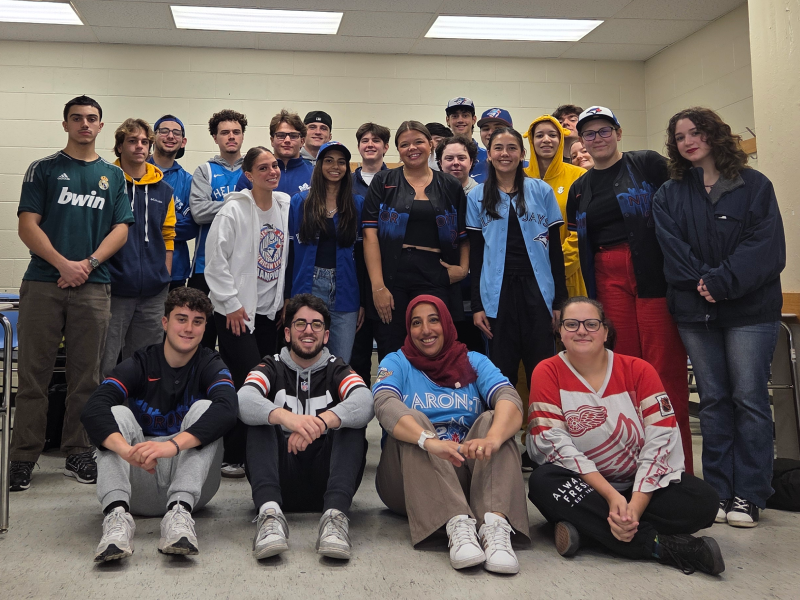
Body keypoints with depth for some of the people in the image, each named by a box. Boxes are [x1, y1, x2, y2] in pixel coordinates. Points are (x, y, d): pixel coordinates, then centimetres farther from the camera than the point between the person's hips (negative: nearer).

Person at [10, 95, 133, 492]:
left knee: (85, 377, 5)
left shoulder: (113, 176, 15)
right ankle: (23, 458, 6)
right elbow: (28, 225, 0)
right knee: (33, 375, -1)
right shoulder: (43, 169, 8)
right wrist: (64, 264, -12)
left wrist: (88, 263, -8)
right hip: (43, 284, -2)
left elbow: (120, 229, 7)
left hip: (93, 286, 2)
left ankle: (78, 454, 14)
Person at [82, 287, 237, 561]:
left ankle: (180, 512, -38)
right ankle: (117, 513, -40)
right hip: (140, 491, 1)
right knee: (117, 413, -19)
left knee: (204, 407, -21)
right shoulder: (140, 365, 0)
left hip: (190, 483, -1)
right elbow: (93, 409, -19)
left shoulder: (210, 365, -1)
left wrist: (173, 445, -42)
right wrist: (126, 449, -41)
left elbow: (227, 410, -25)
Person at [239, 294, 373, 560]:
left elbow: (366, 403, -15)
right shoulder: (272, 367, 9)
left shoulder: (337, 370, 10)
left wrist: (322, 422, -35)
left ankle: (335, 514, -39)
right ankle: (270, 511, -40)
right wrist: (284, 416, -37)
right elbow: (244, 400, -15)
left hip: (324, 478, 0)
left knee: (352, 418, -19)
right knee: (260, 417, -19)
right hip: (281, 482, 0)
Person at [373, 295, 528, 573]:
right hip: (411, 483, -1)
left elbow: (510, 400, -12)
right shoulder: (397, 363, 6)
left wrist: (492, 439, -36)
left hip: (469, 474, 1)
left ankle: (496, 523, -42)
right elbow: (385, 405, -18)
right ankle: (457, 523, -43)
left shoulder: (475, 363, 9)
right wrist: (429, 441, -39)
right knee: (413, 420, -25)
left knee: (493, 419, -20)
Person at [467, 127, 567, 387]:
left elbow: (554, 247, 6)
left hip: (537, 289, 0)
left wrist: (560, 300, 2)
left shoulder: (542, 190, 6)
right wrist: (477, 305, 1)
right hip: (497, 293, 0)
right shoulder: (477, 197, 7)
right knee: (502, 370, 4)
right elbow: (476, 253, 6)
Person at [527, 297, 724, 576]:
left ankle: (588, 526, -21)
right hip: (584, 486, -1)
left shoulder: (639, 371, -4)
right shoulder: (548, 372, -7)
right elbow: (554, 443, -15)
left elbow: (660, 440, -11)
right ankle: (662, 545, -30)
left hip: (640, 483, 1)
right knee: (543, 483, -33)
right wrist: (611, 495, -23)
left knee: (703, 501, -23)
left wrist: (636, 505, -23)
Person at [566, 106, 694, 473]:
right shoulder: (580, 189, 17)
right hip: (608, 280, 4)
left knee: (666, 367, -6)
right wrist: (590, 295, 14)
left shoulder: (649, 164, 4)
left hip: (654, 275, -4)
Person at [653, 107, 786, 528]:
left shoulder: (754, 186, 3)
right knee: (713, 398, 6)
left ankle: (749, 496, 6)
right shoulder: (669, 195, 11)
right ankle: (718, 492, 13)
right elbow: (672, 249, 0)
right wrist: (701, 282, -15)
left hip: (750, 308, -2)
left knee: (749, 397, -2)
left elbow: (766, 244, -7)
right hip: (695, 310, 2)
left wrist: (722, 281, -17)